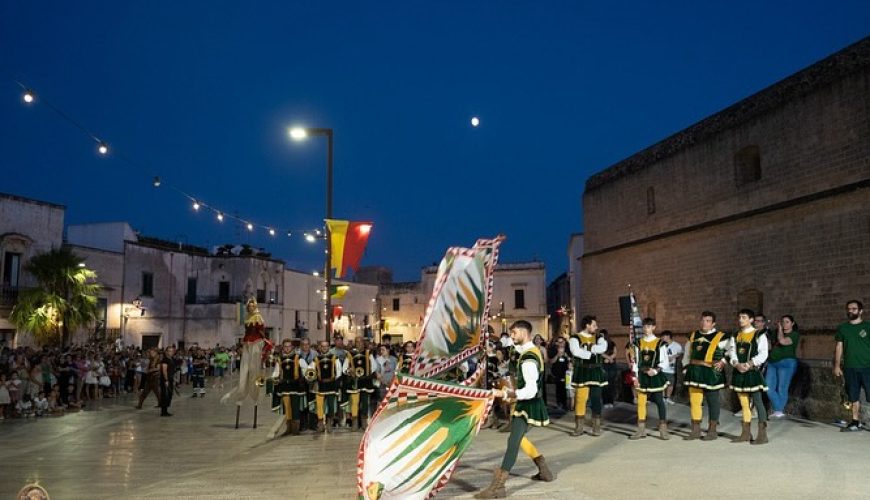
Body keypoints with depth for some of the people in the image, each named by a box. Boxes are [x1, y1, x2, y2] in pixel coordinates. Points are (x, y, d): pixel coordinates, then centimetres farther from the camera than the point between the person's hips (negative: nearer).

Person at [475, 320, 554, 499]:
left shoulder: (528, 359, -24)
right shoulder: (533, 350, 9)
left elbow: (530, 391, -32)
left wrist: (504, 394, -35)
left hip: (528, 405, -11)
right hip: (529, 403, 11)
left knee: (513, 441, -16)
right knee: (519, 438, 24)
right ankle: (544, 470, 34)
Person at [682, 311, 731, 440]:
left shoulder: (721, 337, -2)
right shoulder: (693, 336, 13)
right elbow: (687, 355, 20)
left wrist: (723, 361, -13)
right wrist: (686, 370, 15)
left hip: (712, 373, -5)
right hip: (695, 371, 5)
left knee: (712, 402, 4)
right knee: (694, 401, 6)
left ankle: (712, 431, 15)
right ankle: (695, 430, 15)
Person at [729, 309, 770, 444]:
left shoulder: (759, 334, -4)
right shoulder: (736, 336, 13)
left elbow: (763, 354, -11)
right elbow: (733, 352, 7)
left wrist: (749, 364, -19)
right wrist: (736, 364, -12)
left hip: (753, 372, -6)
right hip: (739, 372, 6)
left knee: (757, 402, -6)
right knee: (744, 403, 11)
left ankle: (762, 434, 0)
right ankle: (746, 433, 18)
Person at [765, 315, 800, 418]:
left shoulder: (794, 334, -1)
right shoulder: (777, 333, 18)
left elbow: (782, 341, -18)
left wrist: (779, 328, -7)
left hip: (786, 363, -6)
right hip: (772, 363, 6)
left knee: (782, 389, -3)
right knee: (769, 388, -2)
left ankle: (779, 411, 6)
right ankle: (777, 410, 5)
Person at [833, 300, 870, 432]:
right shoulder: (842, 328, 11)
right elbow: (839, 347, 12)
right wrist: (837, 365, 6)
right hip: (850, 368, 3)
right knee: (854, 397, 8)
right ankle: (856, 422, 14)